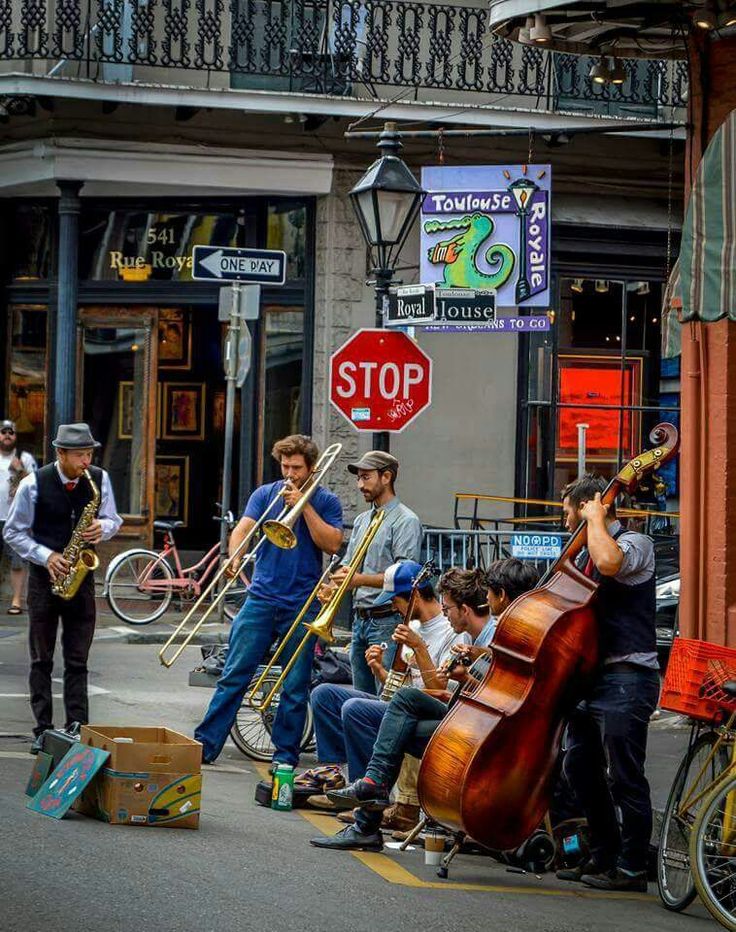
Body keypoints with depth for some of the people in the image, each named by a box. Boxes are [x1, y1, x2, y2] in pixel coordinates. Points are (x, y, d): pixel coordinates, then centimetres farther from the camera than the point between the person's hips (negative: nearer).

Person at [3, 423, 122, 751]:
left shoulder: (99, 479, -1)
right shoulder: (34, 484, -9)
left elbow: (113, 521, 10)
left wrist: (103, 528, -14)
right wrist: (46, 556, -16)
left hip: (81, 576, 2)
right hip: (44, 576, -2)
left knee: (77, 661, 2)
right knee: (41, 659, 3)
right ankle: (43, 730, 6)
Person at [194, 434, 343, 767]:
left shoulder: (326, 502, 5)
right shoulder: (265, 494, 9)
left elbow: (332, 544, -8)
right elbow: (242, 528, -3)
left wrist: (304, 505, -13)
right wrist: (234, 556, -24)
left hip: (302, 606, -1)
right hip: (261, 599, 1)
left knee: (295, 687, 3)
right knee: (233, 676, -2)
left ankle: (285, 755, 12)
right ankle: (205, 745, -1)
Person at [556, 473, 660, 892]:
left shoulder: (635, 543, -8)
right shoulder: (586, 553, 18)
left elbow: (609, 562, -32)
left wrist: (596, 519, -17)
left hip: (626, 680, -10)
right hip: (593, 676, 10)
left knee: (624, 776, -6)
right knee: (581, 767, 14)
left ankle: (632, 869, 0)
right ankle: (604, 855, 25)